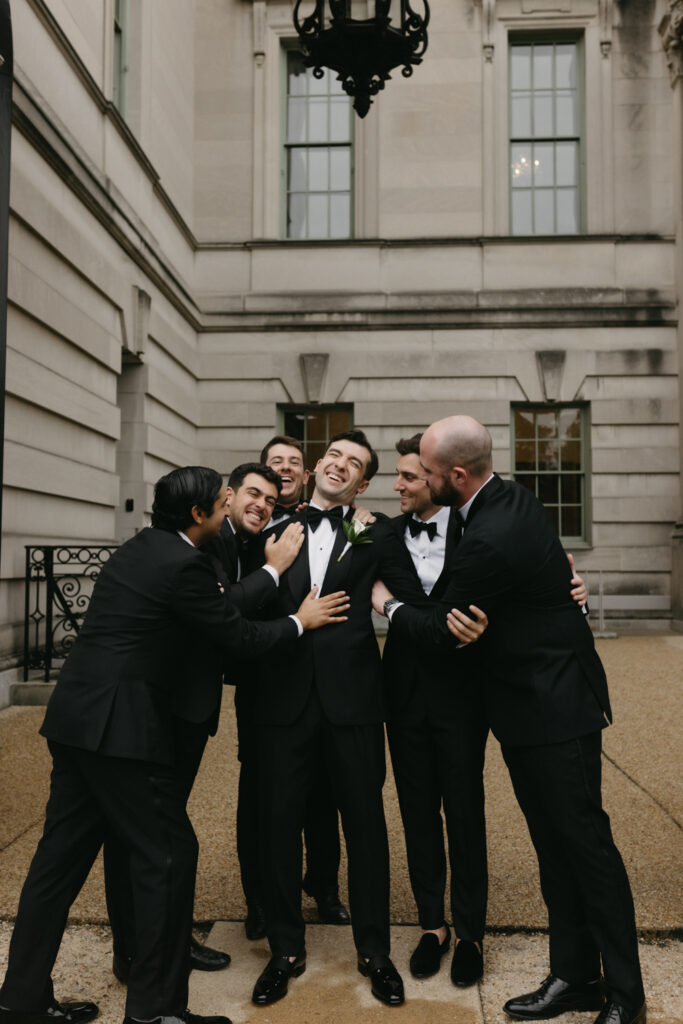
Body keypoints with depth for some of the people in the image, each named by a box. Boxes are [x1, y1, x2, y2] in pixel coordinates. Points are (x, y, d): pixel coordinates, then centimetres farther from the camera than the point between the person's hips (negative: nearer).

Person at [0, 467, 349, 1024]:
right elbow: (240, 637, -8)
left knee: (63, 854, 15)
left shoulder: (140, 547, 13)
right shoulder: (184, 566, -14)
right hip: (120, 726, -10)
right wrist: (300, 620, 6)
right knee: (168, 855, 2)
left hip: (76, 718, 10)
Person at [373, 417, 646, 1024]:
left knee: (586, 844, 2)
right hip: (536, 703, 10)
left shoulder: (491, 539, -27)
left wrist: (387, 603, 3)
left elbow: (443, 628, -15)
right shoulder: (511, 496, 3)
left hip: (554, 707, -10)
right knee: (555, 847, 15)